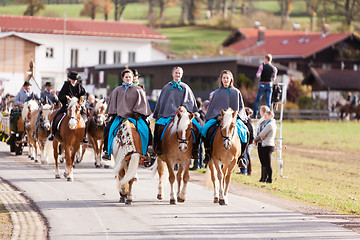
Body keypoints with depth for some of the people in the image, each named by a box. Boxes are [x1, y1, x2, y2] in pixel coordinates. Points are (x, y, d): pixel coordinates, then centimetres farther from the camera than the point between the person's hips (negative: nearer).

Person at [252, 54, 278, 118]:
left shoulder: (262, 66, -7)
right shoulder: (274, 68, 3)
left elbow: (258, 75, -11)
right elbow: (274, 78, 10)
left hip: (262, 84, -3)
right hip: (270, 85, 3)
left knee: (257, 100, 7)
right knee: (268, 101, 5)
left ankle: (255, 115, 4)